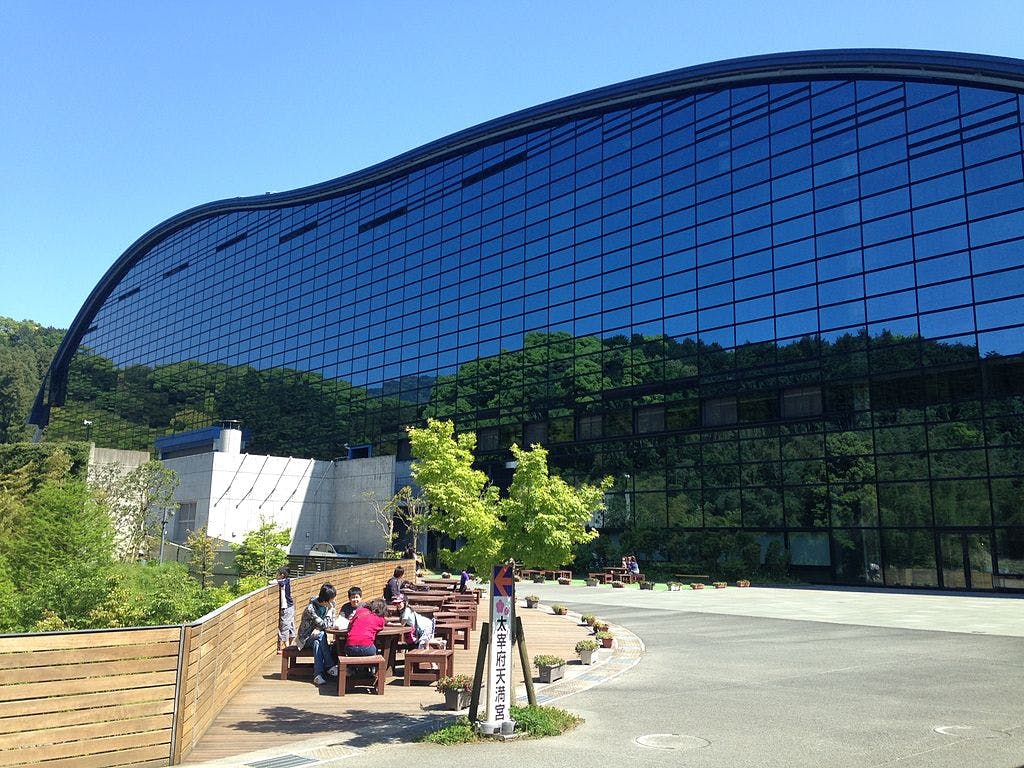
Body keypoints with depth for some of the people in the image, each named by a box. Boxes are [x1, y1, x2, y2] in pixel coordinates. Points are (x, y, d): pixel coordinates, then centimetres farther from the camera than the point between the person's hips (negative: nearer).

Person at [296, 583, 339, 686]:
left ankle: (318, 674, -32)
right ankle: (330, 666, -29)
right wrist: (330, 610, -23)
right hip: (306, 638, -5)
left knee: (317, 643, -32)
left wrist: (319, 628, -21)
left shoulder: (330, 605, -5)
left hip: (317, 637, 5)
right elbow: (324, 625, -27)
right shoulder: (311, 608, -25)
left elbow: (331, 624, -3)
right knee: (321, 635, -34)